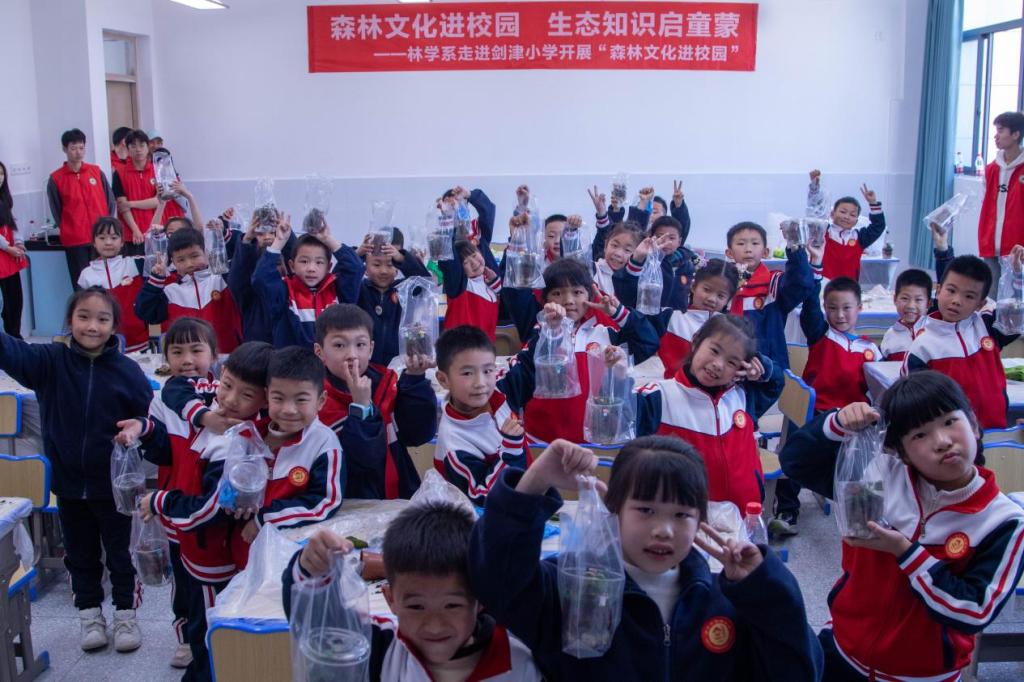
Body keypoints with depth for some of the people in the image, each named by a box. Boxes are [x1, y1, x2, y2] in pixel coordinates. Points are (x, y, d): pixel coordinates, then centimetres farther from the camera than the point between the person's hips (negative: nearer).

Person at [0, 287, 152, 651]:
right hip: (68, 482, 2)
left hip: (113, 484, -2)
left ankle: (126, 614, 30)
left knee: (120, 553, 13)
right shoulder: (50, 361, -8)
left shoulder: (127, 371, -11)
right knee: (80, 554, 17)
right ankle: (89, 614, 34)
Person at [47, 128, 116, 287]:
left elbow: (110, 200, 10)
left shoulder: (96, 171, 7)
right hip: (74, 241, -2)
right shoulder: (56, 179, 1)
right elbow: (56, 211, 6)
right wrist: (69, 229, 4)